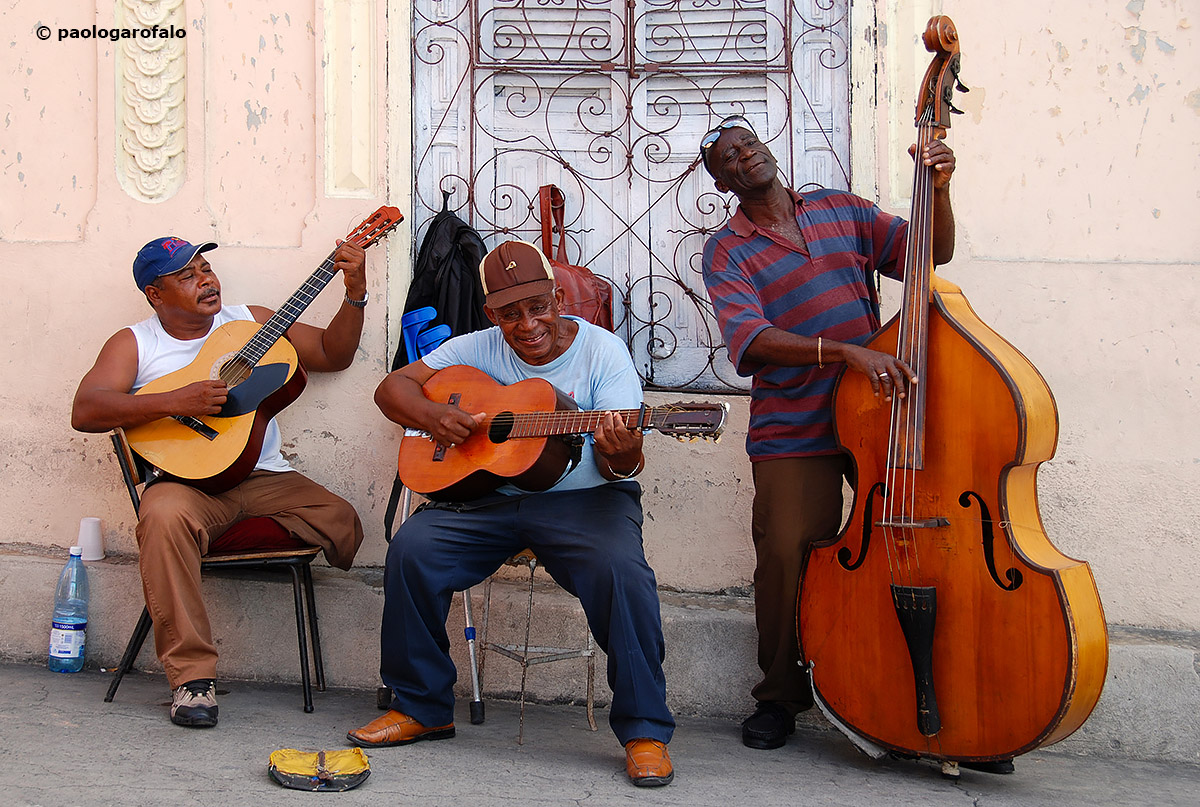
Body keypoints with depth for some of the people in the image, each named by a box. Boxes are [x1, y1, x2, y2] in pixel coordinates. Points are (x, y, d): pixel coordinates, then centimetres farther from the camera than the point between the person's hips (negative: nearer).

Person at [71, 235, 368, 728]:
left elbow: (332, 354, 19)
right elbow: (85, 411, -7)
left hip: (266, 479, 3)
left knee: (343, 522, -25)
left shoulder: (250, 321, 18)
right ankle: (192, 676, -30)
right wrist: (176, 402, -18)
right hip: (187, 480, -3)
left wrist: (355, 293, 3)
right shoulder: (134, 344, 9)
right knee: (165, 516, -38)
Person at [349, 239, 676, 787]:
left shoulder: (603, 351, -4)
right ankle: (421, 708, -2)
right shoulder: (477, 350, 7)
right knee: (412, 550, -21)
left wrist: (623, 456, -37)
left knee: (622, 571, -33)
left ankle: (644, 730, -16)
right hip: (488, 495, 3)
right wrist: (432, 416, -14)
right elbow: (392, 388, 8)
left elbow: (620, 464, -11)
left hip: (582, 499, -3)